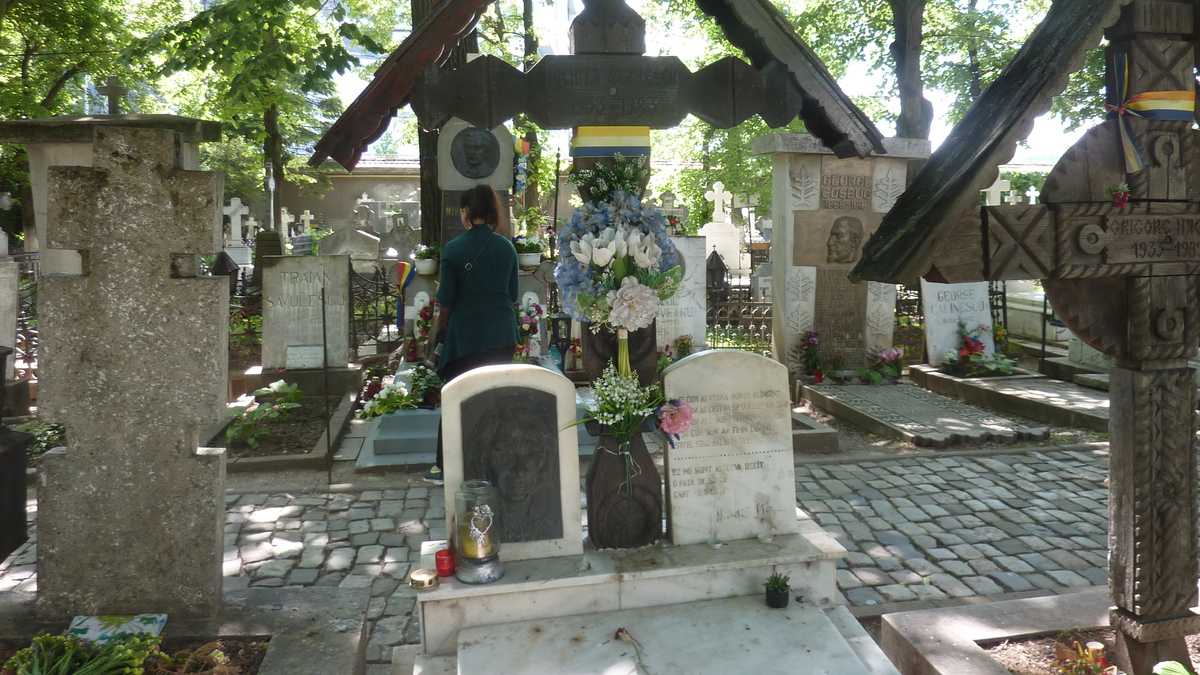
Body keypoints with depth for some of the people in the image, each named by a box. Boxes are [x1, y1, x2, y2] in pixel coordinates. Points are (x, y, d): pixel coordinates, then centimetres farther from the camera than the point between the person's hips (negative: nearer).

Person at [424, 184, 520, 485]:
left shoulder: (453, 249, -9)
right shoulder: (507, 247, 2)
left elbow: (446, 301, -6)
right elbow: (513, 295, 7)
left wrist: (439, 335, 6)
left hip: (465, 336, -3)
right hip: (502, 336, 3)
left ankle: (444, 467, 16)